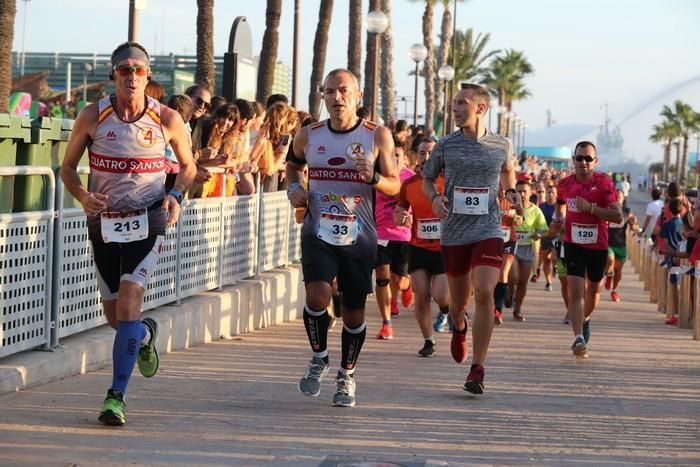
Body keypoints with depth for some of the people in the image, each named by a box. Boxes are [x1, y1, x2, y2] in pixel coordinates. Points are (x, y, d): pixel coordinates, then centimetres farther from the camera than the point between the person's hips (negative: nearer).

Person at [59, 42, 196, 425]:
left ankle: (116, 395, -14)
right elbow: (68, 167, 4)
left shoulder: (167, 119, -6)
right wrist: (83, 195, -15)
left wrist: (175, 196, -9)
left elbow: (188, 166, 10)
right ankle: (145, 334, 48)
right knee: (114, 315, 12)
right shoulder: (93, 116, -5)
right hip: (104, 223, 2)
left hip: (147, 222, -2)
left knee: (128, 304, -18)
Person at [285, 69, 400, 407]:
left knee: (354, 312, 7)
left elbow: (394, 186, 1)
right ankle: (319, 357, 4)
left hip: (359, 239, 0)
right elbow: (293, 165, 22)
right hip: (318, 235, 0)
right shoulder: (308, 136, 1)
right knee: (317, 295, -22)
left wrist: (373, 178, -21)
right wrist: (293, 188, 1)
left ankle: (347, 376, 30)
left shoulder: (377, 136, -4)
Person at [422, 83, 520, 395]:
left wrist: (511, 191, 3)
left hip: (488, 231, -1)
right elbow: (427, 179, 14)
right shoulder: (446, 146, 1)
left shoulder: (502, 145, 2)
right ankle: (458, 328, 52)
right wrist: (435, 197, -7)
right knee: (458, 298, 12)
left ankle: (477, 369, -11)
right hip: (453, 232, 2)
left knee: (484, 293, -19)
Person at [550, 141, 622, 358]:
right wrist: (557, 220, 4)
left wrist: (591, 207, -25)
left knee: (593, 290, 19)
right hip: (573, 244, 0)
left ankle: (585, 319, 49)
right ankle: (579, 338, -20)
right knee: (576, 291, -15)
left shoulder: (604, 182, -10)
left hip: (598, 245, 0)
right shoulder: (566, 183, 0)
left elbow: (618, 216, -16)